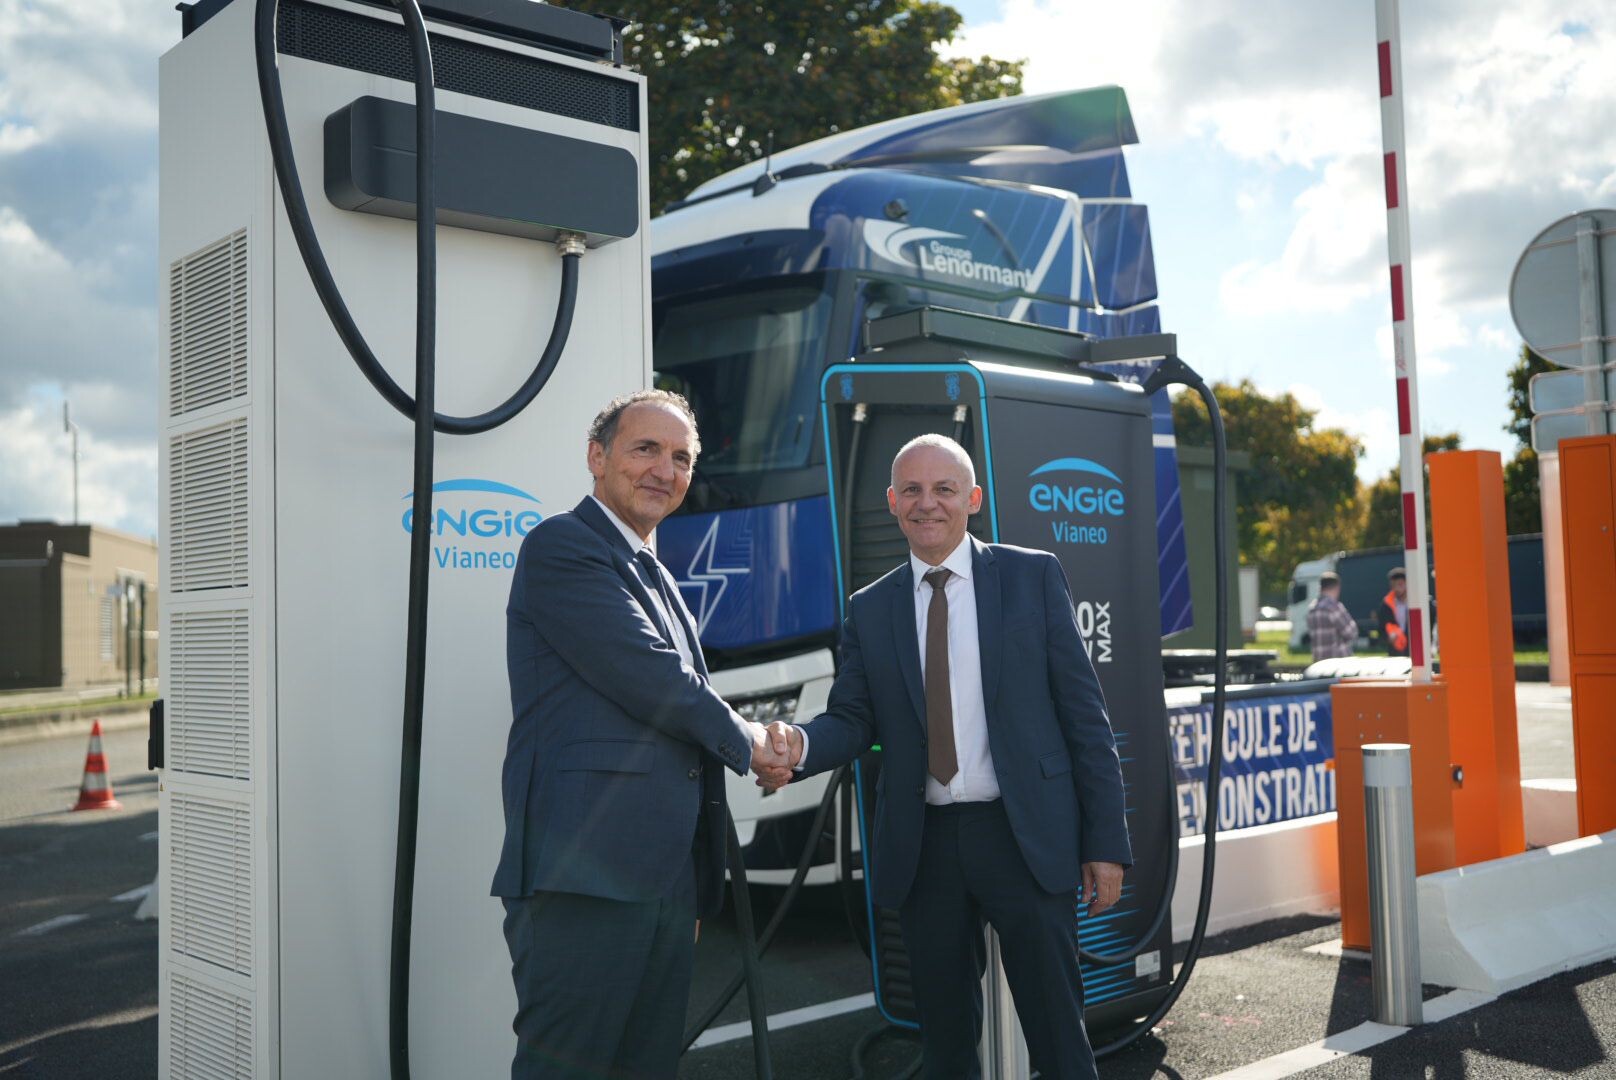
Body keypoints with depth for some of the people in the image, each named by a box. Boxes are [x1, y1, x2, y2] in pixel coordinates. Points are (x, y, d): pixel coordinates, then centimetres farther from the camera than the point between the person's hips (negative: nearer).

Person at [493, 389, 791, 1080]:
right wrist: (743, 741, 3)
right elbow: (648, 675, -14)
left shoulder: (654, 577, 23)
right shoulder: (562, 546, -4)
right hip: (586, 871, -9)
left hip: (666, 880, 9)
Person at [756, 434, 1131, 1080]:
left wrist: (1105, 842, -5)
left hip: (1026, 835, -2)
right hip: (923, 848, 3)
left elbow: (1083, 713, -1)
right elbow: (852, 719, 4)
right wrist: (799, 745, -19)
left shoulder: (1033, 576, 1)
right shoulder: (870, 609, 9)